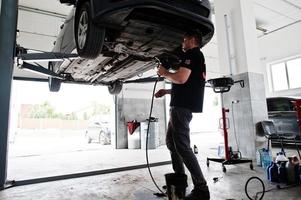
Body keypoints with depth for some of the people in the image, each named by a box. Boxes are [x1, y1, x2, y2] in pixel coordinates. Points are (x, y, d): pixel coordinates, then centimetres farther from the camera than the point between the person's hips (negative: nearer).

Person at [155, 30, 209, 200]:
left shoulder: (192, 54, -5)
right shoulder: (199, 58, 27)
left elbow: (181, 78, -22)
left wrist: (165, 73, -3)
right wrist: (167, 91, 24)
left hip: (182, 106, -11)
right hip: (182, 104, 11)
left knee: (182, 146, -11)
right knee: (171, 141, 17)